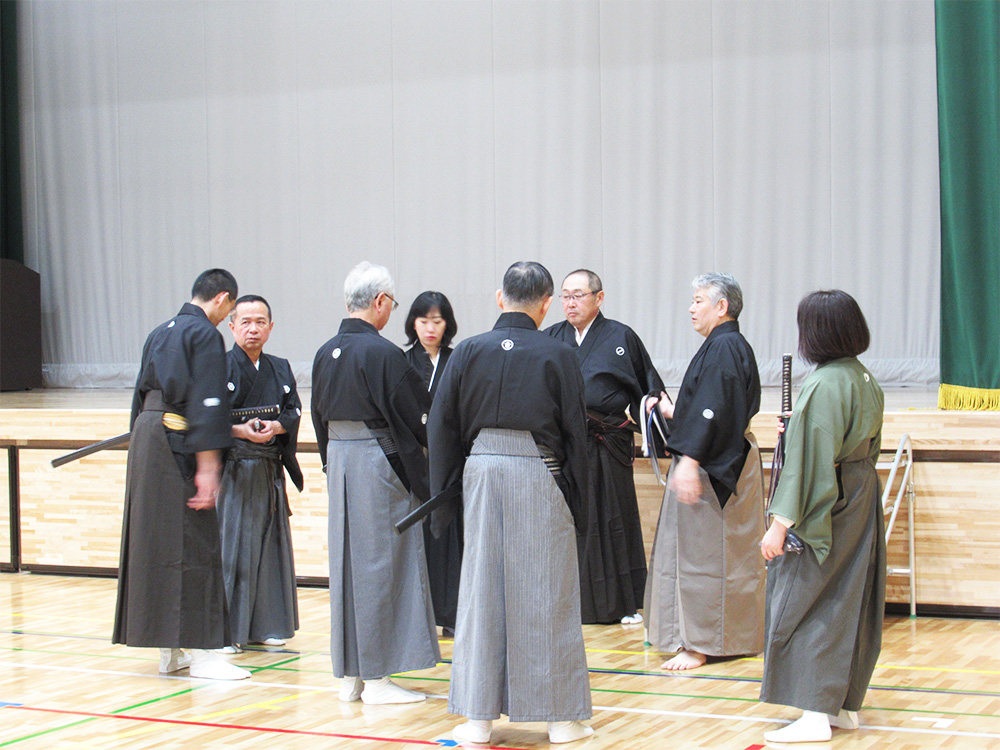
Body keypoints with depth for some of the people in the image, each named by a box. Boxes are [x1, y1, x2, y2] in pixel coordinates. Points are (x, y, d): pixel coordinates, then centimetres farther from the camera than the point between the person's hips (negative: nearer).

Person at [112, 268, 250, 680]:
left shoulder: (160, 333, 17)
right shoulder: (204, 335, -9)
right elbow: (206, 404, -16)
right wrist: (207, 468, -18)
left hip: (145, 435, 9)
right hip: (177, 445, -9)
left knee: (155, 541, 11)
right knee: (192, 544, -5)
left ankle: (168, 651, 18)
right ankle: (200, 652, -3)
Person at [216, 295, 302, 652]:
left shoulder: (280, 369, 14)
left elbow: (294, 412, 7)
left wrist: (275, 426, -13)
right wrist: (240, 431, -21)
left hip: (270, 471, 5)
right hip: (231, 470, -5)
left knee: (268, 542, 7)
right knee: (230, 546, -7)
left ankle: (265, 625, 16)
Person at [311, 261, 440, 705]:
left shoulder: (325, 354, 6)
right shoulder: (382, 353, -17)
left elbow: (319, 418, 13)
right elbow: (412, 419, -14)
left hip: (338, 457, 8)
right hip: (379, 462, -7)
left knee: (347, 563, 13)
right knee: (381, 563, 0)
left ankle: (350, 675, 19)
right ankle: (376, 677, 3)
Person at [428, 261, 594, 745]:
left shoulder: (468, 352, 1)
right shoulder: (558, 356, -4)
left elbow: (442, 428, 4)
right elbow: (575, 433, -1)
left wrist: (444, 495, 13)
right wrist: (575, 502, 8)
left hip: (481, 470, 2)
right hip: (539, 475, -2)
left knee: (481, 589, 8)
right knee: (545, 591, 5)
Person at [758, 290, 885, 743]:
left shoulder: (824, 386, -21)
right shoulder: (865, 381, 7)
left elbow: (808, 461, -22)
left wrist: (780, 524, -20)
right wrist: (799, 427, 20)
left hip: (823, 513, -9)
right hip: (861, 499, 9)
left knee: (806, 607, -3)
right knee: (850, 603, 14)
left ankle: (815, 715, -4)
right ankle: (845, 705, 22)